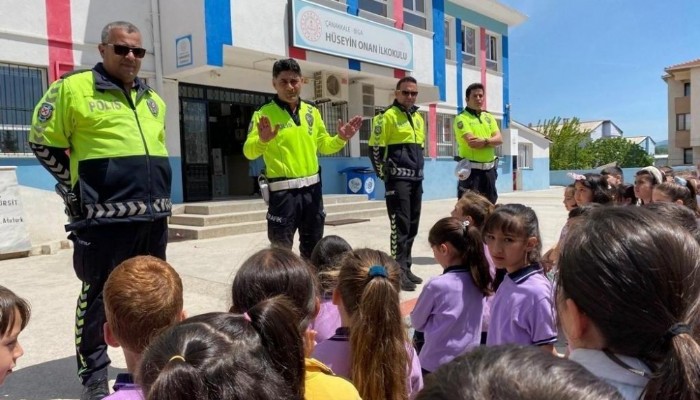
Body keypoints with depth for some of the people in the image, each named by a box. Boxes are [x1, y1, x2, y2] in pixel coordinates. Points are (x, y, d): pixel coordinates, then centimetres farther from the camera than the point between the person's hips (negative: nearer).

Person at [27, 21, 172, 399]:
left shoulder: (151, 99, 17)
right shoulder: (74, 88, -3)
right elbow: (42, 140, 1)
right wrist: (77, 184, 0)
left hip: (154, 216, 7)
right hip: (105, 217, -6)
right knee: (99, 296, 4)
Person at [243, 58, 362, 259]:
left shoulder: (312, 111, 9)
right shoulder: (264, 113, -6)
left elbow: (323, 145, 16)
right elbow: (249, 152, -14)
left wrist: (341, 139, -3)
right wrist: (262, 140, -35)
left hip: (312, 188, 5)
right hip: (283, 191, -5)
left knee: (313, 247, 17)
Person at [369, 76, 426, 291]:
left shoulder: (418, 117, 15)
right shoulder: (387, 116, -8)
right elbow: (375, 148, -11)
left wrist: (418, 170, 17)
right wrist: (384, 175, -8)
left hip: (416, 179, 8)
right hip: (398, 179, -8)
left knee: (412, 225, 11)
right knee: (400, 225, -9)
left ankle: (406, 268, 20)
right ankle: (399, 271, -4)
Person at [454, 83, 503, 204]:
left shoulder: (489, 117, 14)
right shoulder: (461, 118, -6)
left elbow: (499, 139, 0)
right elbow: (472, 142, -19)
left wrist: (484, 141, -18)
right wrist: (491, 141, -7)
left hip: (489, 169, 6)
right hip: (471, 169, -6)